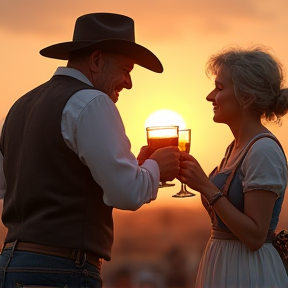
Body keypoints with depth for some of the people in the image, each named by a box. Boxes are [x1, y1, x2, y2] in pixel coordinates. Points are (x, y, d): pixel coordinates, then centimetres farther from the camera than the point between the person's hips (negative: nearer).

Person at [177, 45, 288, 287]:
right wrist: (194, 175, 5)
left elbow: (255, 236, -21)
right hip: (224, 267, 9)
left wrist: (206, 187, -22)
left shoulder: (264, 151, -18)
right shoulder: (236, 148, 10)